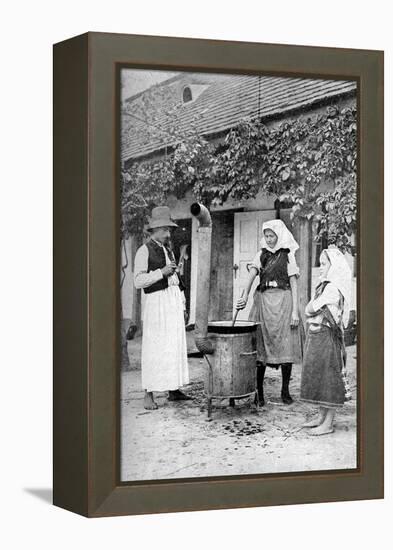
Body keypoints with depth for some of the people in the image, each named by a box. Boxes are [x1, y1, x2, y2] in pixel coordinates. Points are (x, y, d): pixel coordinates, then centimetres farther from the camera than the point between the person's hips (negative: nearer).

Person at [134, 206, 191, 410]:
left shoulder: (168, 251, 18)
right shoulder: (144, 251, -5)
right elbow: (139, 281, -12)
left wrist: (182, 304, 18)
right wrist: (162, 272, -21)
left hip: (175, 299, 8)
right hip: (157, 301, -8)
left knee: (175, 345, 9)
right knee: (155, 349, -9)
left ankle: (174, 390, 16)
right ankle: (149, 395, -6)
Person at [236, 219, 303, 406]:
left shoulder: (287, 256, 3)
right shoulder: (261, 255, 12)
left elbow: (294, 285, 0)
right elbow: (252, 275, -1)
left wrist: (295, 311, -8)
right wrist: (245, 296, -18)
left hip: (282, 301, -3)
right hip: (263, 301, 3)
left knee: (285, 346, -3)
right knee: (260, 347, 0)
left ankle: (285, 391, 7)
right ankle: (258, 391, 5)